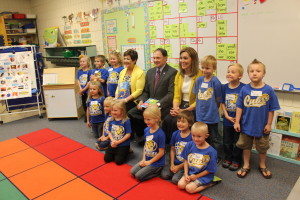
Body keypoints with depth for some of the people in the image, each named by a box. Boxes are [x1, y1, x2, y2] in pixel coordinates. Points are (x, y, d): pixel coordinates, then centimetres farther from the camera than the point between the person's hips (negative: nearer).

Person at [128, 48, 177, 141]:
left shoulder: (172, 72, -4)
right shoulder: (150, 72, 17)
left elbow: (171, 94, -12)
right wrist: (141, 100, -3)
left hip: (163, 106, -6)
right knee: (131, 113, -14)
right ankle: (141, 135, 6)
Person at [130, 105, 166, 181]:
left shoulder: (160, 134, -23)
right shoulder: (146, 130, -1)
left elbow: (161, 152, -18)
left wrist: (149, 162, -12)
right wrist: (144, 159, 0)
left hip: (156, 163, -7)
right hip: (147, 159, 7)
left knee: (139, 176, -11)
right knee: (132, 171, 0)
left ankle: (158, 171, 5)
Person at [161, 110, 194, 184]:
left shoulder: (192, 137, -15)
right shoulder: (175, 134, 0)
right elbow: (172, 150, 8)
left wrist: (179, 167, -10)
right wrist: (172, 164, -2)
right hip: (175, 162, 5)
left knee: (175, 179, -20)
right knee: (164, 175, -12)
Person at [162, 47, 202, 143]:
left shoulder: (199, 75, -10)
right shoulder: (179, 74, 9)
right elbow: (176, 96, 8)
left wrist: (184, 111, -19)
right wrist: (175, 108, -11)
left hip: (193, 108, -5)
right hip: (181, 106, 5)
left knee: (176, 121, -26)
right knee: (167, 120, -21)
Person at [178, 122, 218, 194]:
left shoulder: (211, 151, -19)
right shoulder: (189, 145, -7)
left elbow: (209, 170, -11)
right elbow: (186, 160, 3)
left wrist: (196, 176, -11)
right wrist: (186, 174, -6)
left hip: (203, 175, -4)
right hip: (190, 172, 4)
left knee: (189, 188, -19)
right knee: (180, 185, -15)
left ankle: (207, 184, 1)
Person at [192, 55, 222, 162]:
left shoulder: (215, 81, -15)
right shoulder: (199, 80, 1)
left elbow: (218, 99, -8)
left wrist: (212, 109, 0)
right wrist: (199, 109, 6)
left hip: (212, 116, -5)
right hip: (200, 115, 5)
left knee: (215, 138, 11)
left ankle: (218, 157, 28)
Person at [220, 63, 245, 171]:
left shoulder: (243, 87, -14)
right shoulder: (224, 87, -2)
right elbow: (222, 103, 3)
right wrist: (227, 116, -6)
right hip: (227, 120, 4)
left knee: (237, 142, 11)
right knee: (227, 141, 16)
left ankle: (236, 161, 29)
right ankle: (228, 158, 35)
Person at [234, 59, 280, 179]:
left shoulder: (268, 90, -13)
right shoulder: (244, 89, -11)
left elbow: (271, 109, -6)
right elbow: (239, 107, -5)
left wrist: (269, 124, -4)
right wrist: (237, 122, -5)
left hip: (262, 126, 0)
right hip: (246, 124, 1)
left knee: (262, 147, 20)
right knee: (246, 146, 16)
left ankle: (262, 166, 43)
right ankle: (246, 166, 36)